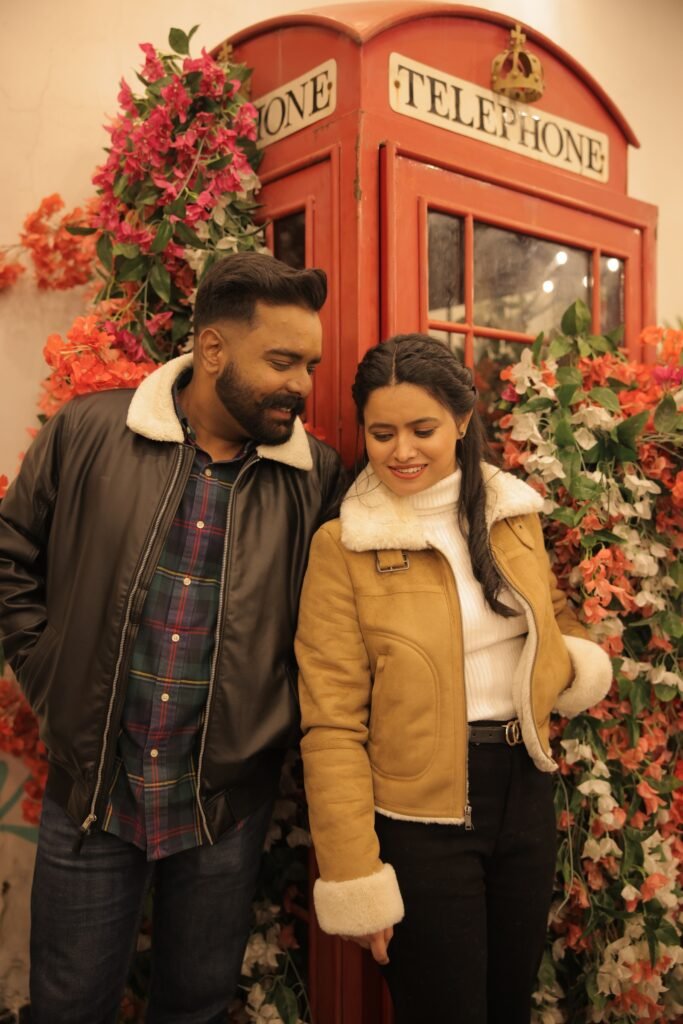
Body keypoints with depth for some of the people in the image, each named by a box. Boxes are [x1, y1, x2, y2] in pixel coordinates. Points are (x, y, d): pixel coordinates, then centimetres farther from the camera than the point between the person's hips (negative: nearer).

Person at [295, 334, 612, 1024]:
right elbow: (332, 725, -12)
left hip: (526, 790, 5)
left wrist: (575, 665, -5)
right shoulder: (343, 545, -13)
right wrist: (356, 877, -12)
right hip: (419, 815, -4)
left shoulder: (513, 514, 1)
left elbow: (554, 623, 18)